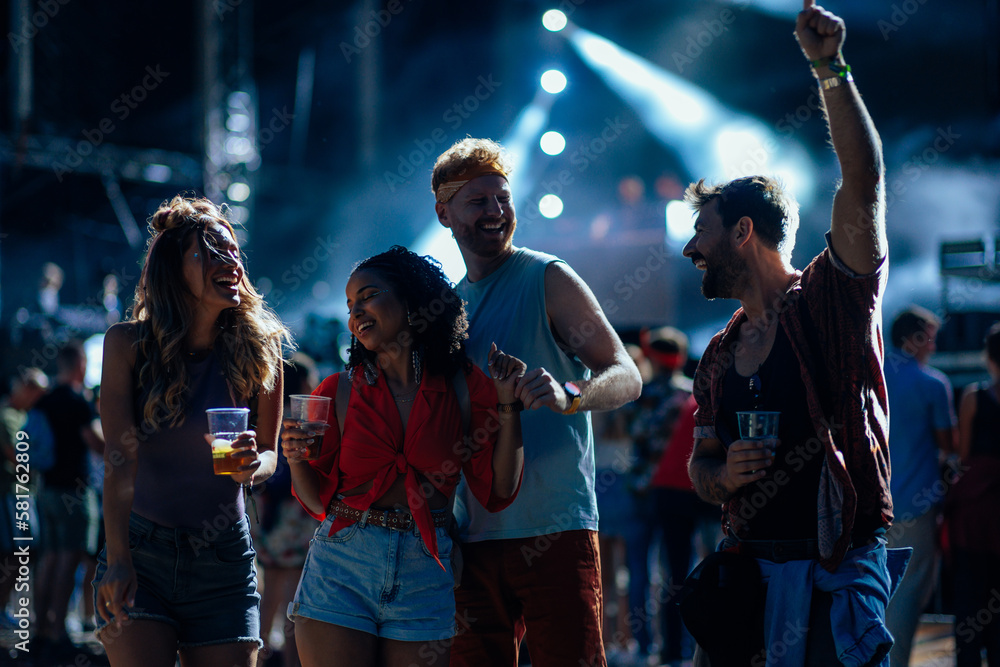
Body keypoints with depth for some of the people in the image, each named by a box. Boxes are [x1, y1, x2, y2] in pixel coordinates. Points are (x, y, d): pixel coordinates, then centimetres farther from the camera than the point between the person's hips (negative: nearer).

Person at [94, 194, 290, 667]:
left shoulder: (259, 351, 0)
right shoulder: (128, 344, -5)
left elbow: (269, 453, 7)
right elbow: (120, 458, -12)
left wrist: (252, 465, -18)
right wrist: (118, 559, -21)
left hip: (225, 559, 2)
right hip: (138, 551, -2)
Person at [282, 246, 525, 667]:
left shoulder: (464, 389, 5)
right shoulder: (339, 392, 5)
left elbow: (497, 492, 2)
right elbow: (318, 501, 8)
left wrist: (507, 403, -3)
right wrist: (296, 460, -11)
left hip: (425, 580, 0)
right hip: (341, 572, 0)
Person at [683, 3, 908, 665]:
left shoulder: (830, 300, -3)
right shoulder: (719, 357, 15)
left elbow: (863, 182, -17)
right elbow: (701, 466, 22)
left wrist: (831, 71, -24)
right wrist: (721, 474, -3)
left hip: (836, 569, -6)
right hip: (748, 565, 6)